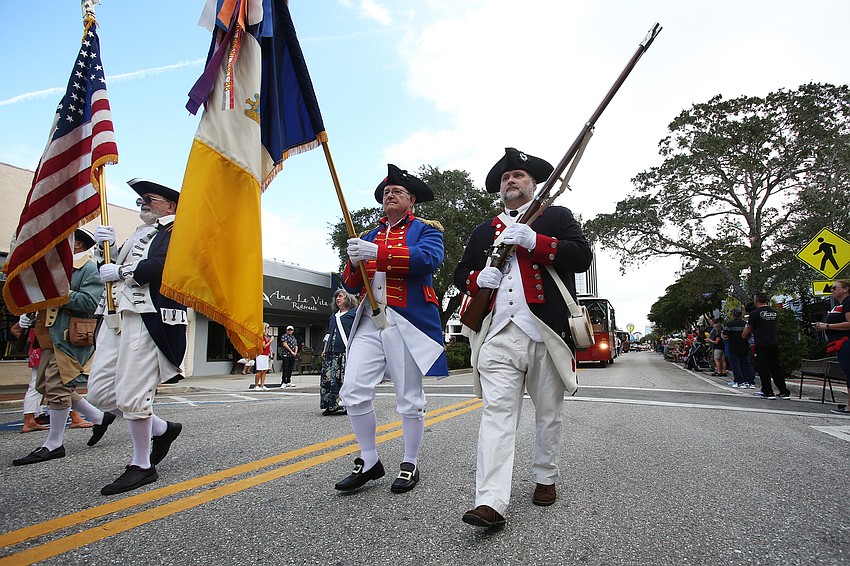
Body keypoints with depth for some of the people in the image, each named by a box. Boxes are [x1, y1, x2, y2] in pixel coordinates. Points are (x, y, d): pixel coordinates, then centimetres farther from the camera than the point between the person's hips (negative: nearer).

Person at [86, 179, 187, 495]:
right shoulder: (140, 234, 28)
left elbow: (163, 265, -19)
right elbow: (115, 269, 23)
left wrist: (121, 272, -13)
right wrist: (108, 247, 7)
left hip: (147, 320, -9)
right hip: (117, 318, 9)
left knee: (131, 394, -7)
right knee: (99, 393, 7)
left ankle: (142, 466, 9)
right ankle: (162, 429, 24)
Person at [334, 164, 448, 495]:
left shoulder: (425, 229, 8)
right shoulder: (370, 236, 22)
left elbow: (430, 257, -17)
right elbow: (351, 285, 17)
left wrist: (377, 252, -24)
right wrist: (355, 260, -6)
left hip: (407, 321, -4)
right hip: (369, 321, 5)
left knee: (409, 398, 3)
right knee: (353, 392, -3)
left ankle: (410, 464, 23)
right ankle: (369, 461, 17)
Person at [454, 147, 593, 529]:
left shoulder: (557, 217, 12)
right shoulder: (483, 232, 21)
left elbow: (582, 256, -2)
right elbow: (460, 274, 20)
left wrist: (535, 241, -16)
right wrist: (478, 279, -3)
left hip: (546, 333, -1)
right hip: (498, 336, 2)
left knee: (549, 414, 11)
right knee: (496, 412, -8)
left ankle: (545, 479, 31)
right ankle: (490, 502, -9)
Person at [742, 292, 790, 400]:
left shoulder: (755, 313, -8)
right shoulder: (775, 312, 10)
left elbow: (748, 330, 2)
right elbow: (776, 327, 22)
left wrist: (744, 335, 23)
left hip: (761, 345, -6)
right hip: (774, 344, 6)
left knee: (764, 369, 1)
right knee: (776, 368, 13)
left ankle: (768, 392, 3)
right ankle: (784, 392, 14)